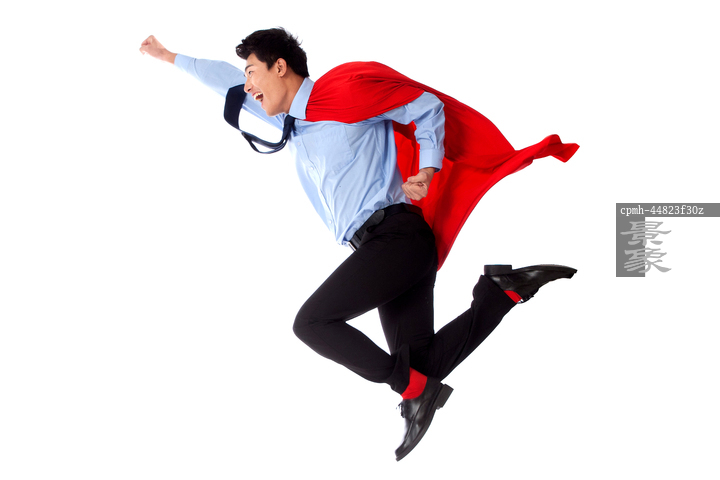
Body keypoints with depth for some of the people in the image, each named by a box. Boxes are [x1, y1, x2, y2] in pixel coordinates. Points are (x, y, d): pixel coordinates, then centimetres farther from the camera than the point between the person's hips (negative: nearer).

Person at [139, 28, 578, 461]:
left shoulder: (344, 93, -4)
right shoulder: (288, 119, 21)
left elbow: (428, 107, 1)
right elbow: (229, 83, 35)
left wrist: (427, 169, -9)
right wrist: (169, 57, 44)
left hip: (393, 236, -8)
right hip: (391, 246, 8)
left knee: (312, 322, -15)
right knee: (422, 368, 0)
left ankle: (415, 390, -14)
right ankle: (506, 290, 4)